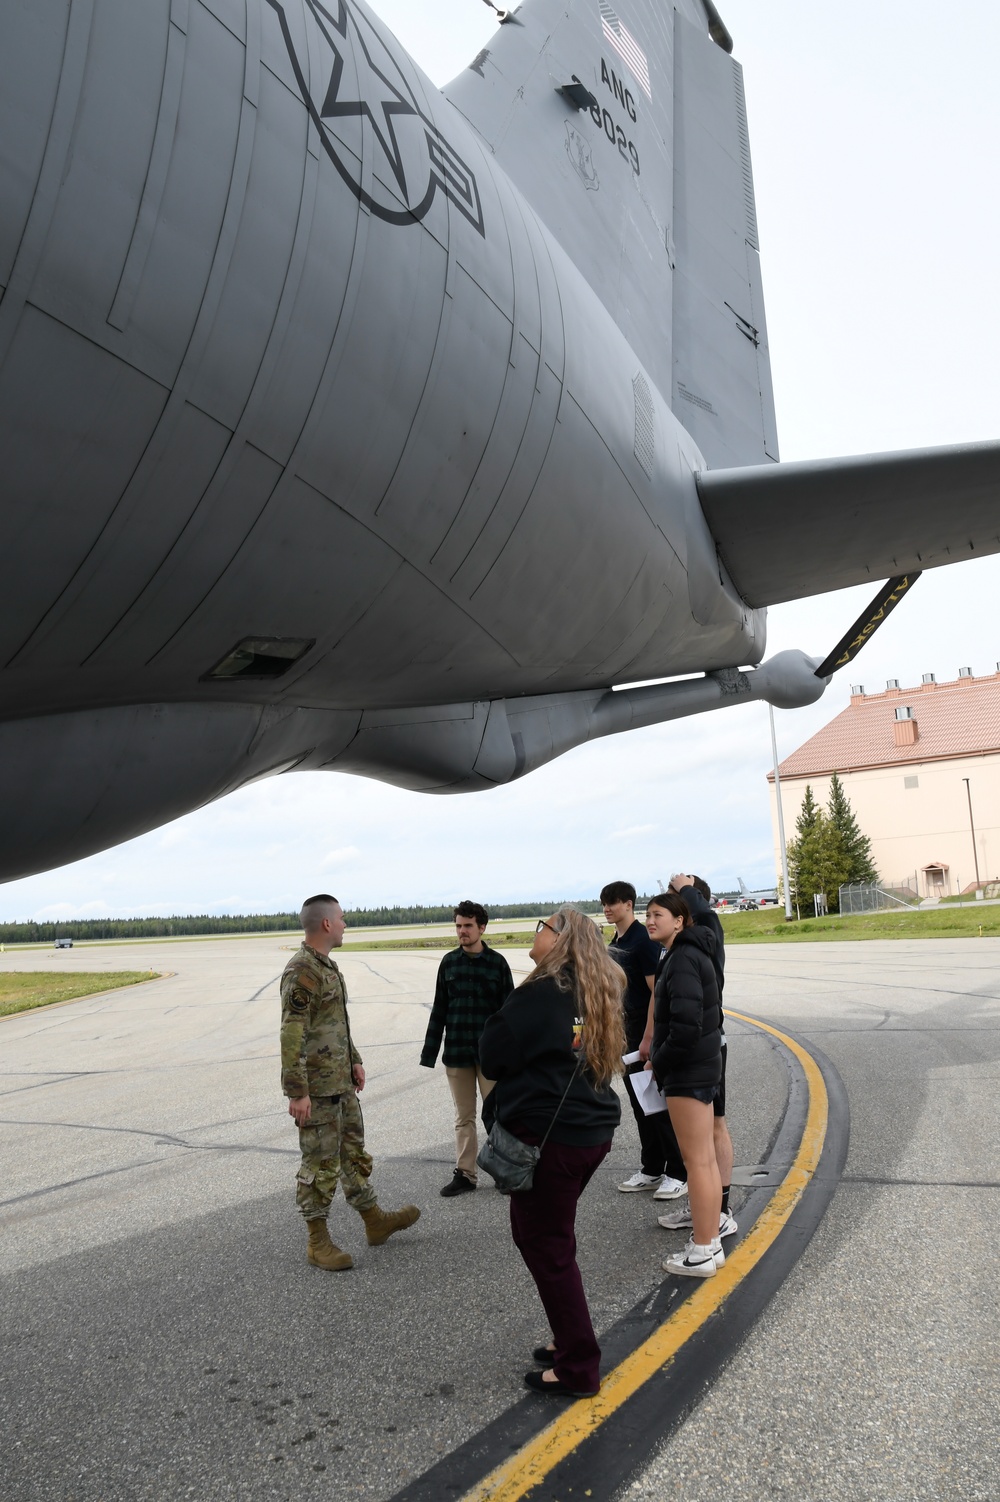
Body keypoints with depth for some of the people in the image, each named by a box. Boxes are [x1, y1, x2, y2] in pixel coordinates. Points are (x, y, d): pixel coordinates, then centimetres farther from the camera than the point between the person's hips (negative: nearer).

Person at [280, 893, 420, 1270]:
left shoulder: (326, 965, 11)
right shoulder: (301, 973, -21)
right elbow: (291, 1036, -23)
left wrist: (354, 1060, 20)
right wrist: (297, 1092, -23)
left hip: (342, 1083, 10)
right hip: (316, 1089, -10)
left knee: (354, 1153, 19)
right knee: (320, 1165, 2)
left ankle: (375, 1222, 32)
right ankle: (318, 1243, 16)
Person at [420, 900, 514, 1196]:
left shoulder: (497, 963, -3)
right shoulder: (449, 962, 4)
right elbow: (439, 1008, 7)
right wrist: (430, 1051, 5)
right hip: (456, 1052, 2)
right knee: (464, 1117, 10)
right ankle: (464, 1174, 19)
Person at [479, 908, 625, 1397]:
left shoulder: (540, 995, -19)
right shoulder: (594, 994, 7)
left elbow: (492, 1057, -12)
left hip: (550, 1138, -9)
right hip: (592, 1131, 9)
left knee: (546, 1247, 5)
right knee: (535, 1232, 22)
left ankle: (577, 1369, 15)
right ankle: (571, 1338, 32)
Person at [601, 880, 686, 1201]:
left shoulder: (643, 939, -16)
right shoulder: (615, 942, 11)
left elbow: (657, 991, -19)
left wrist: (648, 1038, -21)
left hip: (650, 1030, -9)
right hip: (630, 1030, 9)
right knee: (639, 1102, 13)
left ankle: (677, 1174, 7)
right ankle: (651, 1170, 22)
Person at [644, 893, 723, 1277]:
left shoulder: (682, 960, -18)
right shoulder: (692, 954, 13)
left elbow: (686, 1024, -27)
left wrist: (659, 1064, -12)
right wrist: (660, 1059, 14)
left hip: (688, 1072, -10)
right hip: (703, 1065, 10)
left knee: (696, 1160, -2)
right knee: (706, 1159, 16)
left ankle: (702, 1253, 7)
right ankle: (711, 1244, 25)